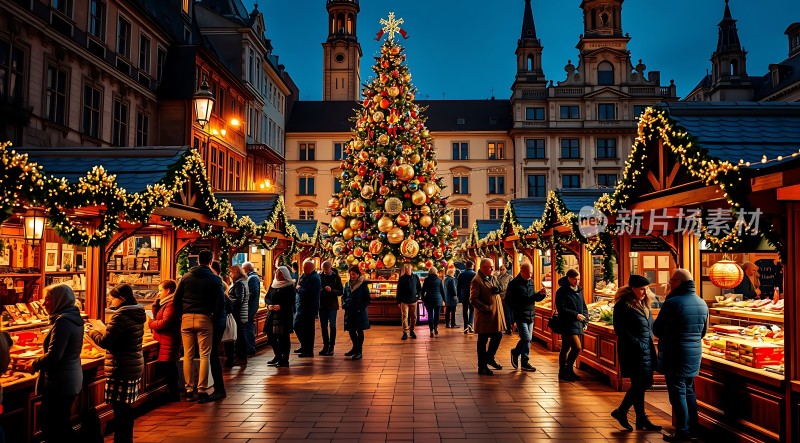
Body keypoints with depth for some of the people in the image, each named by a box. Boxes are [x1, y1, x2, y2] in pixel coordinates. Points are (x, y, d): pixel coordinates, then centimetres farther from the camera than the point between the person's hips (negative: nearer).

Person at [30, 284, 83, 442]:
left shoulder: (63, 321, -21)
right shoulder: (74, 318, 8)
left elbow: (53, 356, -24)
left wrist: (35, 364, -7)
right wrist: (39, 361, 13)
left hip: (60, 383, -9)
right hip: (72, 380, 9)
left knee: (53, 429, 1)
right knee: (61, 425, 21)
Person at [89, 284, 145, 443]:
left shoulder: (121, 316, -18)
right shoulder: (137, 314, 9)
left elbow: (105, 342, -15)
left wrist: (93, 332, 2)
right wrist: (106, 330, 15)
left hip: (121, 369, -9)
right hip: (135, 366, 9)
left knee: (119, 408, 0)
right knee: (126, 407, 18)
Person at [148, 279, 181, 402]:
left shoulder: (171, 304, -16)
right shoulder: (165, 303, 18)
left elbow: (164, 323, -22)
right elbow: (157, 317, 21)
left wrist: (150, 323, -7)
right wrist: (156, 304, 11)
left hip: (168, 342, -11)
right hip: (162, 341, 11)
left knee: (168, 367, -7)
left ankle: (173, 395, 0)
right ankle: (173, 394, 21)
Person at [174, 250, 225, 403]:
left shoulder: (186, 277, 10)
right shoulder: (215, 279, 0)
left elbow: (176, 300, 6)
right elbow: (220, 302, -7)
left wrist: (181, 315, 13)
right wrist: (215, 318, 4)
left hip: (186, 319, 3)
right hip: (204, 319, -3)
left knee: (187, 356, 8)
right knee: (205, 356, 2)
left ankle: (189, 391, 11)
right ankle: (202, 391, 1)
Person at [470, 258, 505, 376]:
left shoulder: (493, 278, 13)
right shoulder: (476, 281, -14)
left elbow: (499, 290, 22)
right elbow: (473, 299, -18)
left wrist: (498, 290, -2)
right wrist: (486, 308, -22)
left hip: (497, 313, 8)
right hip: (485, 316, -8)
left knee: (498, 336, 15)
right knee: (483, 341, 3)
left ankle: (489, 357, 37)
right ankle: (482, 367, 12)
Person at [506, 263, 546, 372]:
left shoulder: (531, 282, 10)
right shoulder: (513, 284, -9)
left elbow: (534, 298, 17)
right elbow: (508, 300, -9)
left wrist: (541, 294, -3)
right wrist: (517, 310, -15)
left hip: (530, 316, 7)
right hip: (520, 316, -6)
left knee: (528, 339, 9)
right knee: (526, 338, -13)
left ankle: (525, 362, 19)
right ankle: (515, 353, 12)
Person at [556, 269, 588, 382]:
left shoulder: (579, 290, 13)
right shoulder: (562, 291, -11)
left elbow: (584, 307, 20)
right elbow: (561, 309, -16)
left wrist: (585, 321, 10)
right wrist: (576, 315, -19)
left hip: (578, 324, 7)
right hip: (567, 324, -7)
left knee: (566, 349, 14)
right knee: (577, 347, -15)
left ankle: (563, 372, 21)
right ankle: (568, 369, 1)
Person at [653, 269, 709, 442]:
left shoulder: (672, 303, -19)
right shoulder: (702, 304, 7)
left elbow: (657, 330, -13)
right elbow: (703, 331, 18)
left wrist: (666, 337, 7)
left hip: (675, 357, -8)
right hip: (695, 355, 8)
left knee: (678, 394, 0)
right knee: (689, 391, 19)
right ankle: (692, 427, 27)